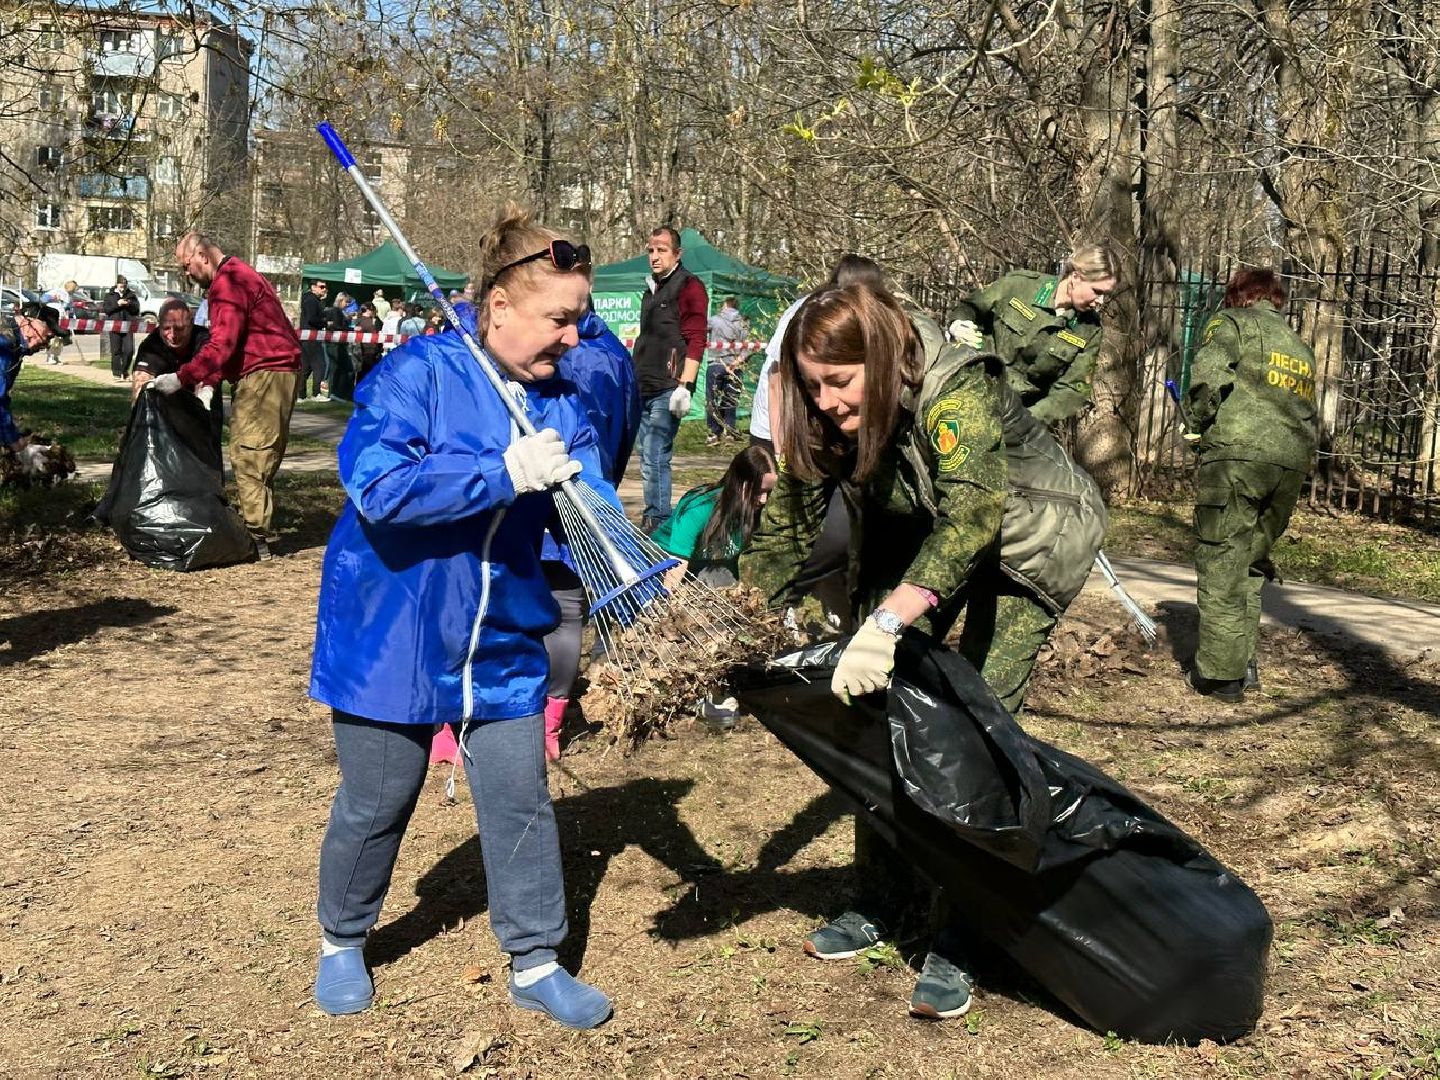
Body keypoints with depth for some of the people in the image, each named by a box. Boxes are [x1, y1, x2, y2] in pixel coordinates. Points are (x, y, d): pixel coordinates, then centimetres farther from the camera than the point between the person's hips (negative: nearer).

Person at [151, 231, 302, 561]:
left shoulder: (227, 282, -13)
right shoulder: (240, 274, 21)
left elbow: (222, 345, -22)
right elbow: (228, 342, 20)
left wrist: (182, 378, -18)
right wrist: (208, 381, 12)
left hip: (264, 374, -11)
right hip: (277, 371, 11)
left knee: (247, 456, -9)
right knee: (260, 457, 13)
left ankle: (257, 537, -7)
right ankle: (261, 530, 17)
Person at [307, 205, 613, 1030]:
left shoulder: (560, 403, -1)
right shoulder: (418, 372, -16)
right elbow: (376, 486, -28)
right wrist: (505, 474, -32)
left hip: (504, 647, 4)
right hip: (393, 637, -4)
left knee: (522, 800, 8)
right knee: (375, 804, 12)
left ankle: (536, 962, 26)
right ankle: (342, 944, 38)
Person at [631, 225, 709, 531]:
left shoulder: (688, 286, -5)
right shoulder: (651, 288, 21)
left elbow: (696, 340, -12)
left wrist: (685, 386, -19)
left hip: (668, 390, -9)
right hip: (645, 389, 9)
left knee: (655, 459, -11)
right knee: (647, 458, 9)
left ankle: (657, 523, -7)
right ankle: (651, 521, 15)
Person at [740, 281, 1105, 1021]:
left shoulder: (957, 396, -36)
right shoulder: (828, 419, -17)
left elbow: (972, 516, -51)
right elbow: (787, 527, -12)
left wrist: (885, 625, -61)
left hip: (1022, 545, -6)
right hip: (913, 540, 6)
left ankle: (956, 943, -2)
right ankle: (881, 902, 18)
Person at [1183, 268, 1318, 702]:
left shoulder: (1232, 322, 8)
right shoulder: (1301, 348, 28)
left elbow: (1210, 373, -10)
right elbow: (1307, 414, 20)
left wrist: (1195, 425, 2)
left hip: (1237, 456, -6)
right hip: (1293, 465, 6)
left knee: (1221, 565, -1)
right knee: (1250, 565, 18)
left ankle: (1220, 673, -1)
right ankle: (1242, 662, 19)